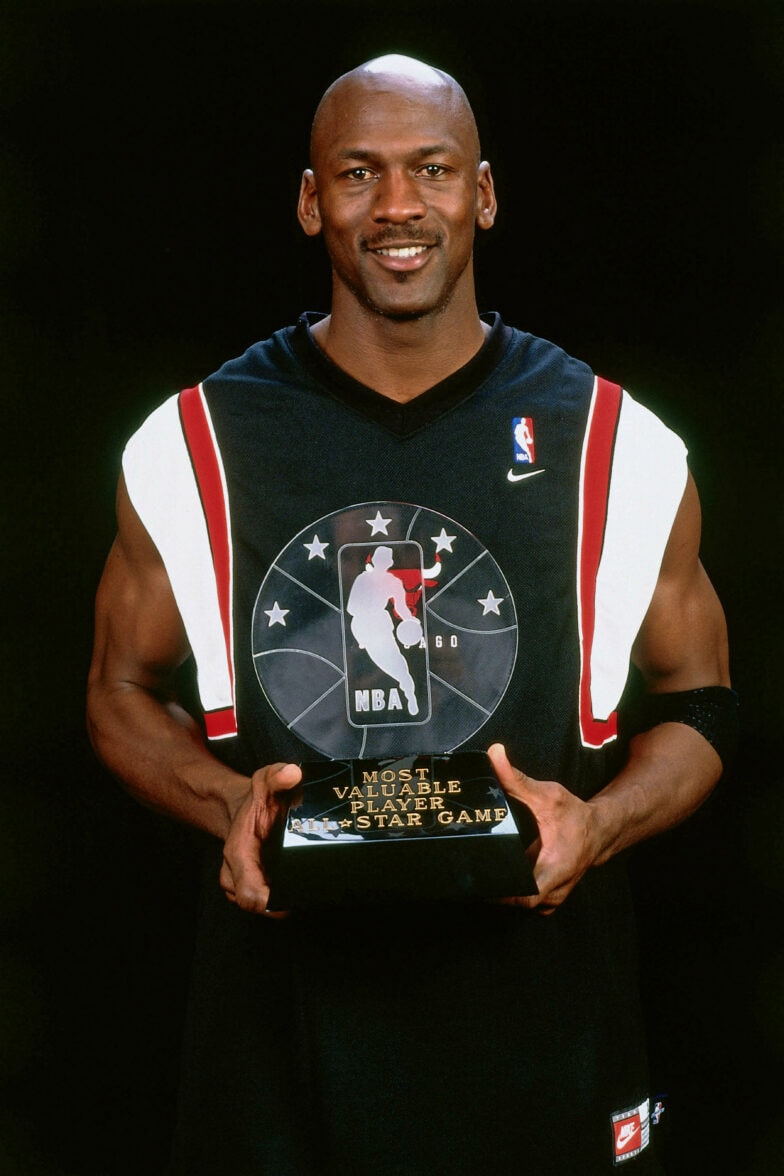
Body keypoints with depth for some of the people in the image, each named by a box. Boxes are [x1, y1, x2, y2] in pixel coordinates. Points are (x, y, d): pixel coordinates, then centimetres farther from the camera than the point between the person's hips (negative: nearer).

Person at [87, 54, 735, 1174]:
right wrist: (225, 801, -10)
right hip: (283, 995, 0)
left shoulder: (621, 449, -1)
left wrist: (597, 825, -13)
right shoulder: (194, 445, -1)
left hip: (538, 1012, 0)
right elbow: (124, 687, 9)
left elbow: (699, 704, 7)